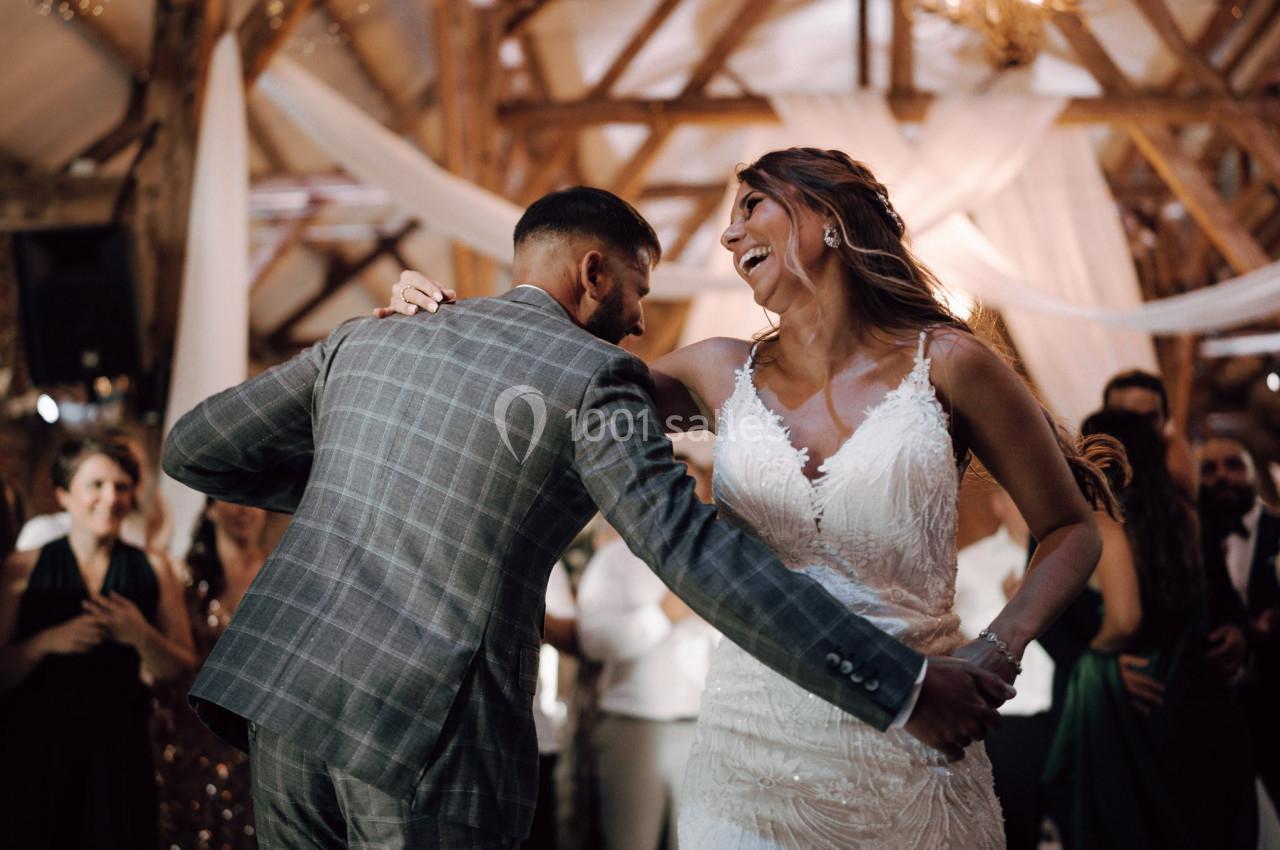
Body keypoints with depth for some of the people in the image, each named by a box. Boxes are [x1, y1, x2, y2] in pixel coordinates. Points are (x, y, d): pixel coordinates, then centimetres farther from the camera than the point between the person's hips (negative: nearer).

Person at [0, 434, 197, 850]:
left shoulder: (153, 570, 6)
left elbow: (181, 669, 5)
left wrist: (141, 636, -12)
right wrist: (47, 642, -16)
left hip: (117, 747, 1)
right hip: (36, 743, -1)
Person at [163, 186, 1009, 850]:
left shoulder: (366, 340, 13)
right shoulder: (591, 378, -3)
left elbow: (192, 450, 19)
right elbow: (698, 556, -14)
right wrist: (904, 687, -13)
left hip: (281, 709, 6)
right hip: (428, 742, -5)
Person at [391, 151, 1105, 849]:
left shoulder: (942, 364, -3)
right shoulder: (721, 375, 6)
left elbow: (1072, 530, 2)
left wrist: (992, 656, -14)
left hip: (906, 745, -2)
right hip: (752, 744, 2)